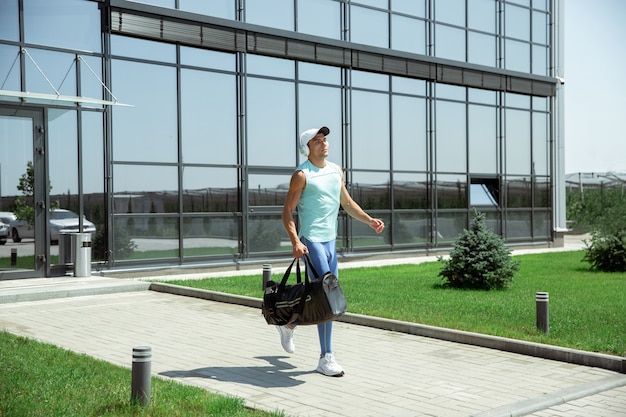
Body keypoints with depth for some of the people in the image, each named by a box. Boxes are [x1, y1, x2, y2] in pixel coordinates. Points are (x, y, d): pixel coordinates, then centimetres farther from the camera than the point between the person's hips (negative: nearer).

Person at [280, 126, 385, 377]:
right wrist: (295, 242, -22)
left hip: (331, 241, 8)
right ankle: (326, 359, -5)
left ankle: (289, 325, 39)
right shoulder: (302, 175, -8)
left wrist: (369, 220, 8)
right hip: (312, 241, -8)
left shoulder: (336, 170, 13)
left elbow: (347, 203, 22)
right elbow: (287, 213, -9)